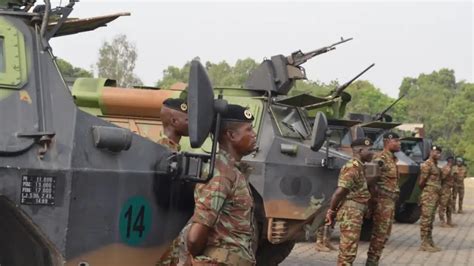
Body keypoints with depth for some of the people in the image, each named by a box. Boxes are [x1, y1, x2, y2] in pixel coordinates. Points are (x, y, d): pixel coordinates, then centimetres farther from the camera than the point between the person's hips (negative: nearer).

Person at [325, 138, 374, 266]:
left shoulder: (358, 167, 15)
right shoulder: (353, 168, -18)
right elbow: (339, 192, -22)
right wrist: (331, 212, -13)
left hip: (355, 213, 10)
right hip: (351, 212, -10)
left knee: (347, 250, 16)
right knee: (348, 251, -7)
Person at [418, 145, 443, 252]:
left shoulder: (435, 165, 17)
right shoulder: (427, 165, -12)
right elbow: (421, 182, -14)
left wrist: (437, 195, 9)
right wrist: (426, 191, 2)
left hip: (435, 196, 9)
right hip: (428, 196, -9)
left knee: (430, 220, 12)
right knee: (426, 220, -7)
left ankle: (429, 242, 17)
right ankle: (424, 244, -6)